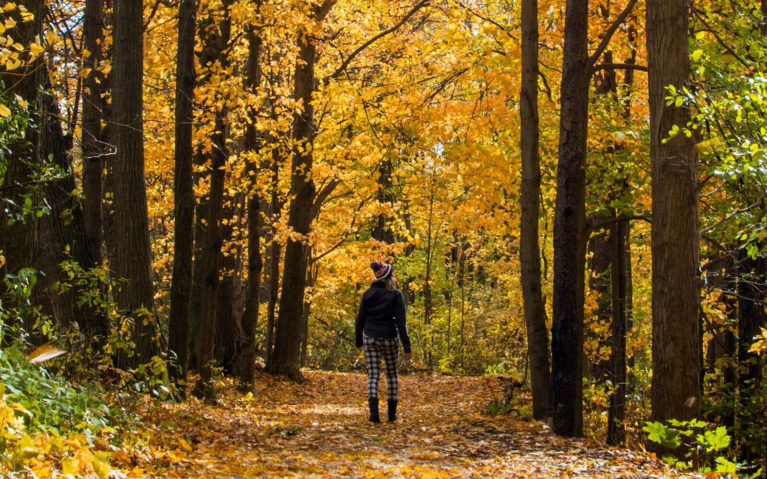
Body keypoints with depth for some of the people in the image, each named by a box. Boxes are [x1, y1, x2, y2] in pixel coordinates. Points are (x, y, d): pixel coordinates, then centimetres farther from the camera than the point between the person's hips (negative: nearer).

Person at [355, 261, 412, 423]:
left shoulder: (368, 293, 3)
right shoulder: (396, 295, -6)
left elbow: (360, 318, 5)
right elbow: (401, 322, -10)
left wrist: (358, 340, 16)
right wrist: (407, 347, -10)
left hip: (370, 338, 2)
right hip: (389, 338, -2)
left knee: (373, 375, 1)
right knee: (391, 374, 15)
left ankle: (374, 412, -16)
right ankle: (392, 413, 19)